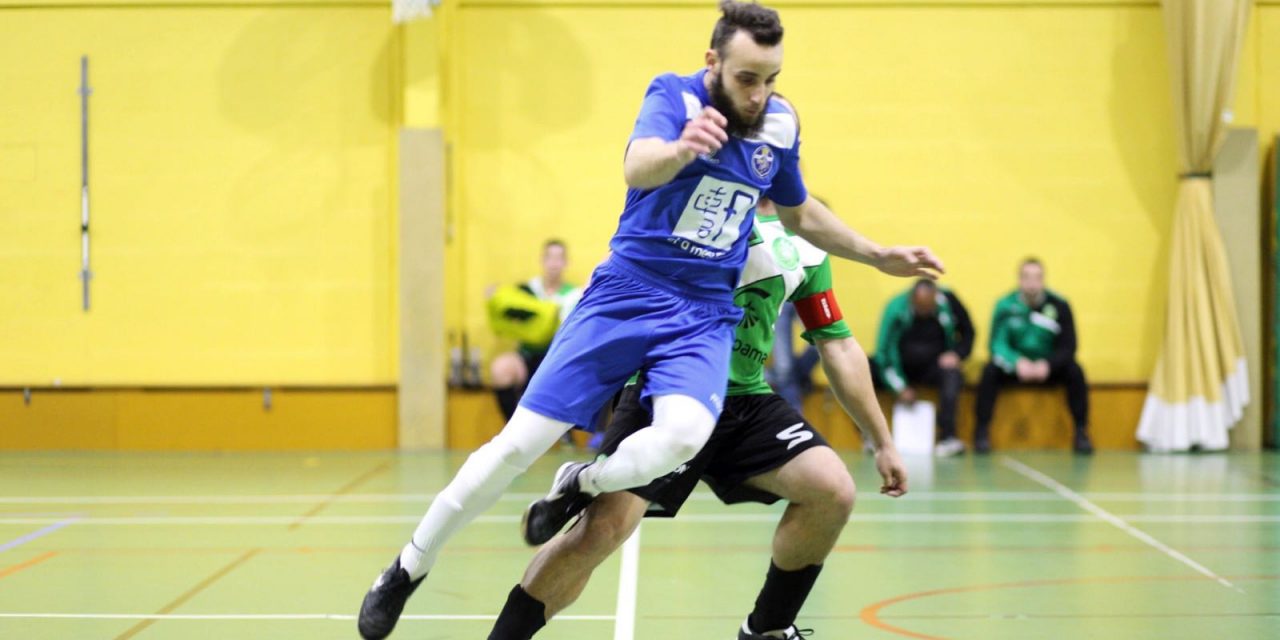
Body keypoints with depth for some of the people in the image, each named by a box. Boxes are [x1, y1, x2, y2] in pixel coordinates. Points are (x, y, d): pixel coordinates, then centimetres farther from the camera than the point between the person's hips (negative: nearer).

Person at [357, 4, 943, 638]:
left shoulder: (779, 124, 4)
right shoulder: (674, 96, -10)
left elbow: (801, 214, 24)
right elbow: (637, 168, -33)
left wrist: (880, 256, 22)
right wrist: (682, 148, -54)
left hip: (704, 316, 3)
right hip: (626, 295, -3)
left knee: (684, 433, -30)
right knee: (518, 444, -7)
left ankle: (580, 486, 1)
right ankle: (406, 571, 12)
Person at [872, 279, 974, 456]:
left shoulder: (948, 301, -11)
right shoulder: (896, 308, -15)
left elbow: (967, 332, 6)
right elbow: (884, 350, -12)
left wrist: (957, 354, -13)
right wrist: (900, 387, -16)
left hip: (936, 365, 0)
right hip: (903, 369, 0)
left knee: (952, 374, -34)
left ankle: (947, 438, -39)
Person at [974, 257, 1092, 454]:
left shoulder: (1059, 306, -9)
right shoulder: (1005, 306, -10)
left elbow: (1068, 347, -9)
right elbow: (997, 344, -15)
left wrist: (1047, 365, -29)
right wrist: (1017, 362, -35)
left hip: (1048, 367, 0)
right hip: (1013, 366, 0)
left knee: (1075, 371, -26)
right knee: (990, 371, -28)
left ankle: (1081, 433, -18)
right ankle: (982, 432, -22)